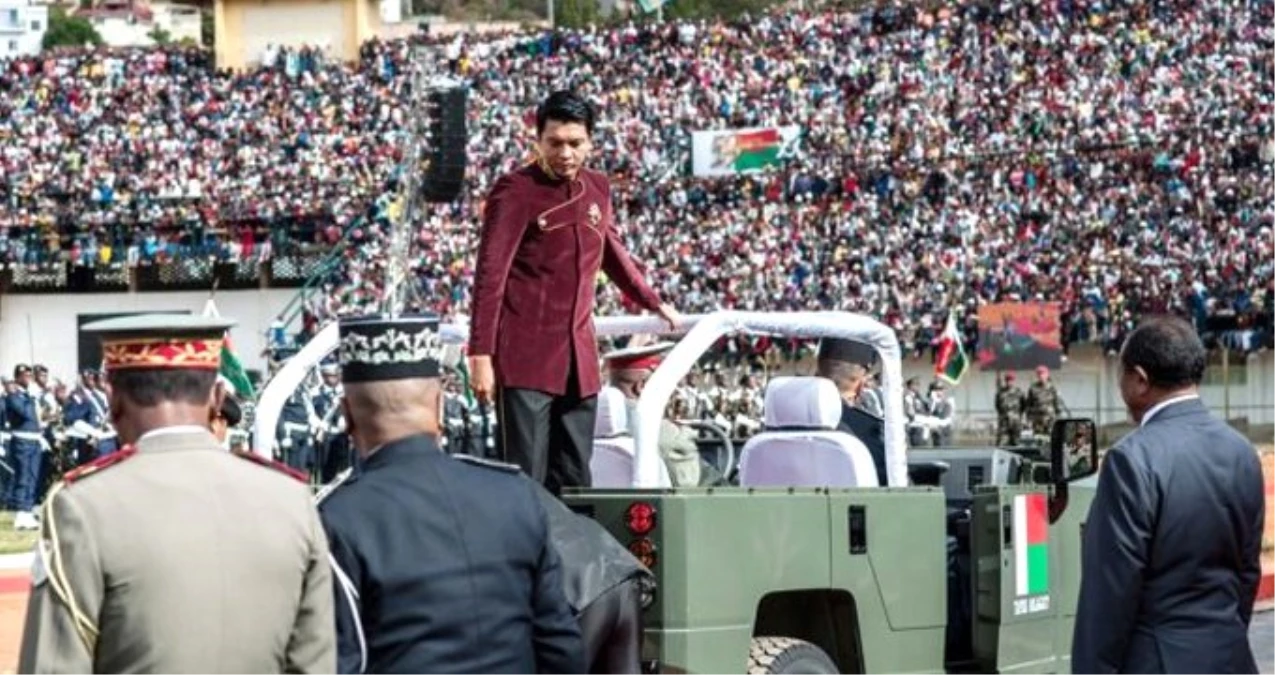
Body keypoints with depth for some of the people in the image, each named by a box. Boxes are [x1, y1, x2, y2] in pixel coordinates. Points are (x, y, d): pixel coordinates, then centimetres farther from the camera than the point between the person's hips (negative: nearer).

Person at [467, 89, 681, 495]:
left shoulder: (597, 190, 12)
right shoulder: (516, 191, -7)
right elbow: (490, 277, -12)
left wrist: (654, 304, 42)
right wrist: (481, 355, -19)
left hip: (579, 361, 6)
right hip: (525, 358, -6)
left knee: (573, 484, 7)